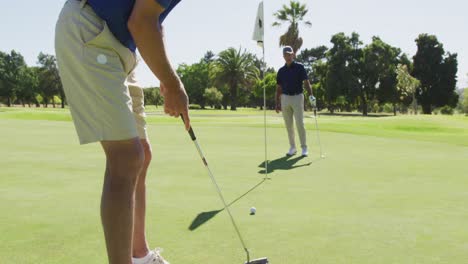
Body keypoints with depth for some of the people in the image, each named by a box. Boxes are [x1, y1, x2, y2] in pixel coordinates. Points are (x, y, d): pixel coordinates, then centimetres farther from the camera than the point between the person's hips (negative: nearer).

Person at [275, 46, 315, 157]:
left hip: (297, 97, -4)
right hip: (285, 98, 4)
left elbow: (306, 82, -9)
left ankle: (304, 147, 1)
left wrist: (311, 95, -23)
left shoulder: (299, 67, -2)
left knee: (300, 124, -8)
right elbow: (278, 88, 12)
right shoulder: (281, 70, 9)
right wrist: (277, 103, 6)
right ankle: (292, 147, 14)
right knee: (289, 125, 5)